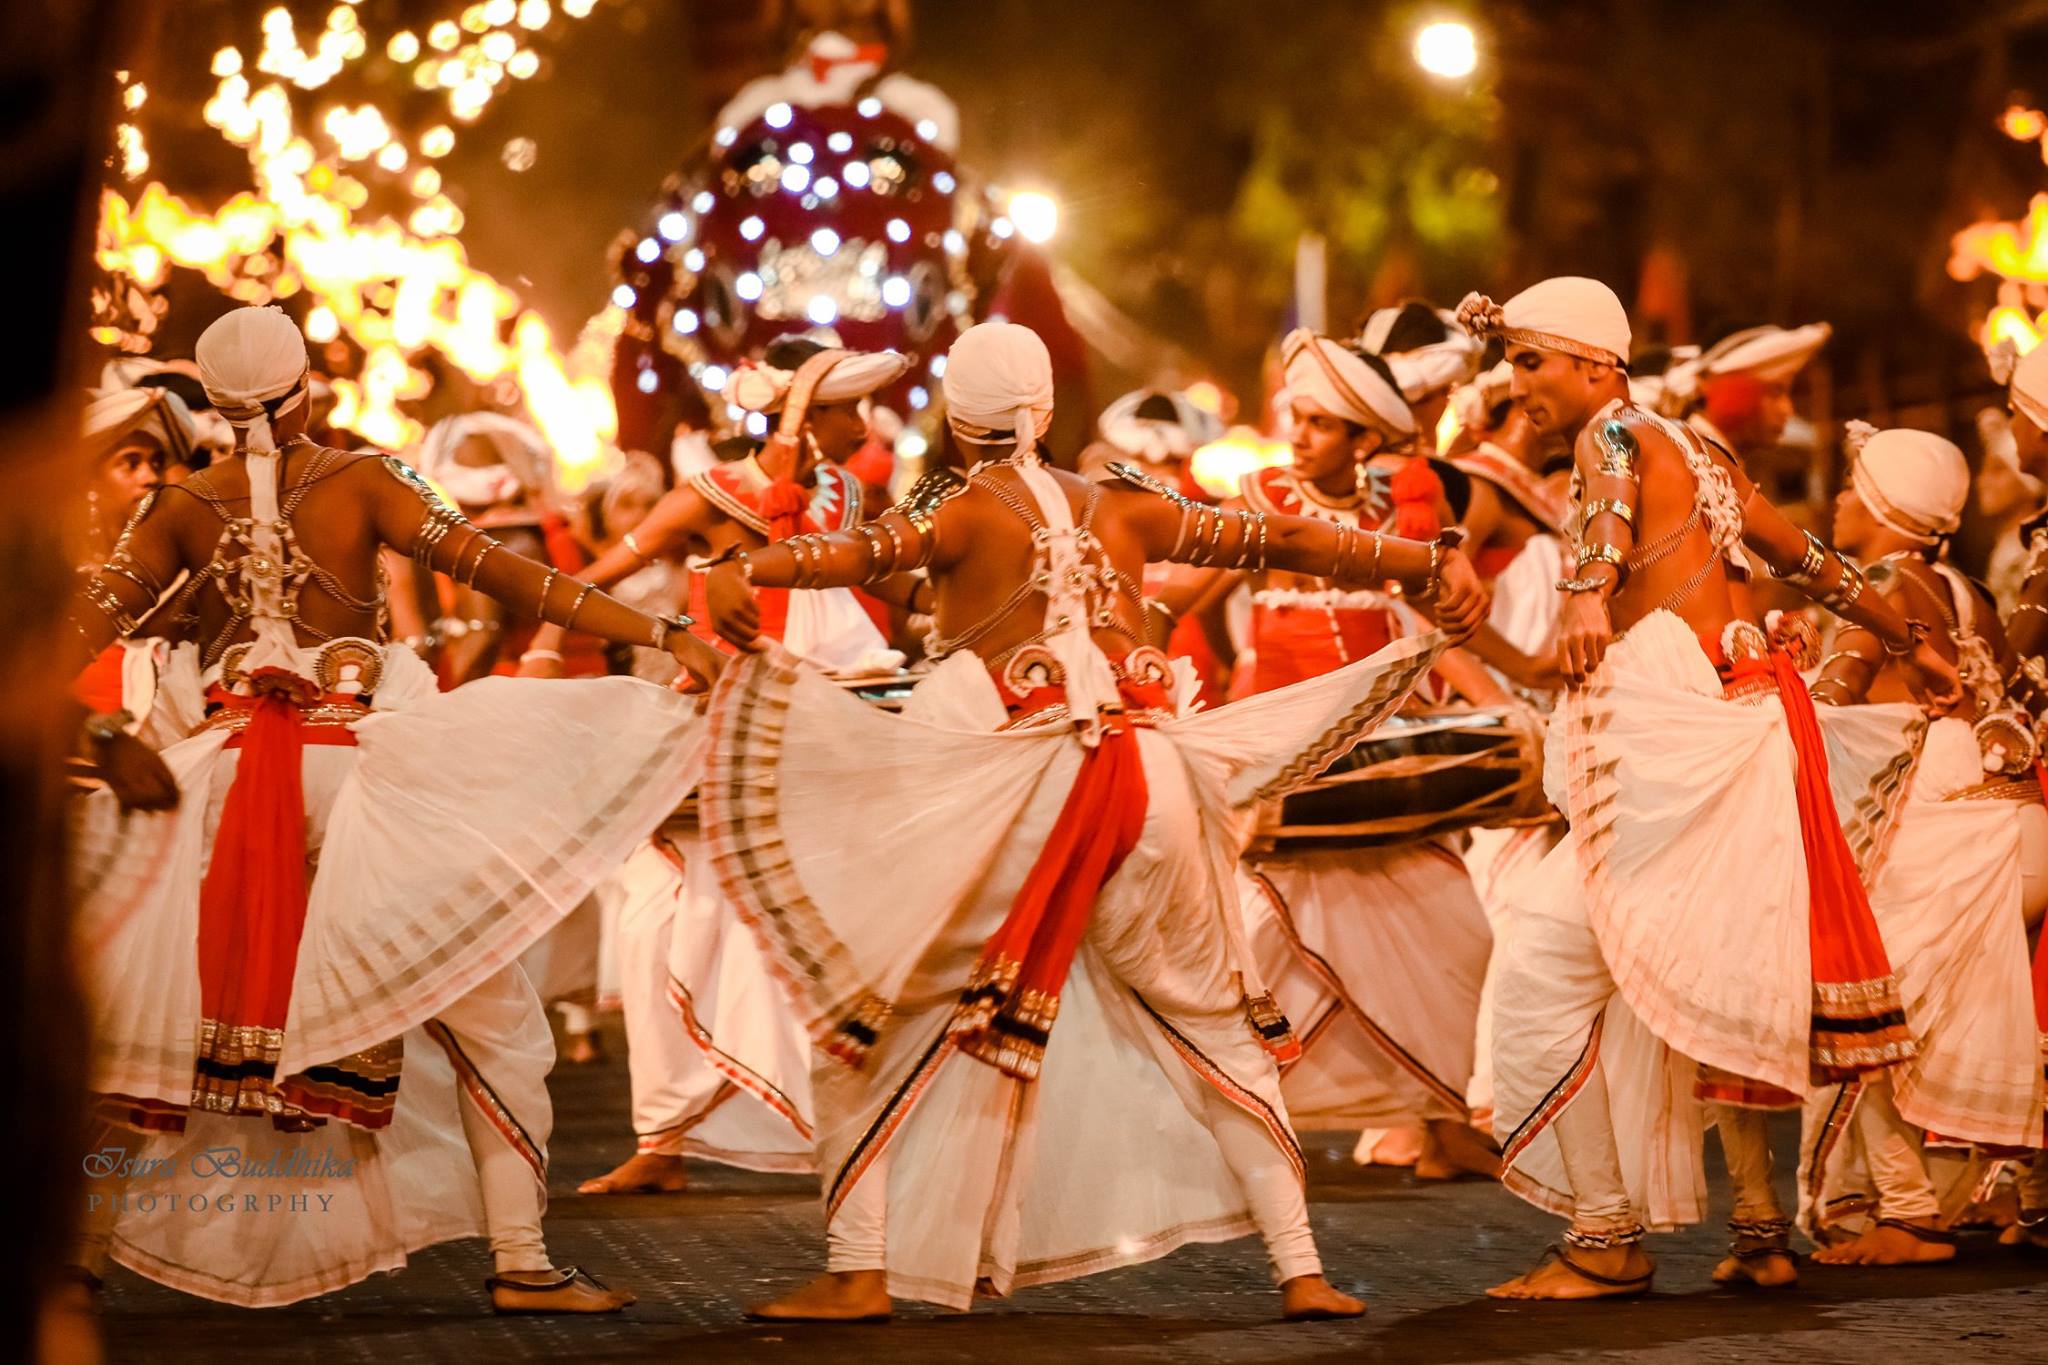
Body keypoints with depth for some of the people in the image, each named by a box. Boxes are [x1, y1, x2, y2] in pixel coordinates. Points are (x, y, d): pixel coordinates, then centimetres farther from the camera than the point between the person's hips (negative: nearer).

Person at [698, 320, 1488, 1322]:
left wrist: (743, 570, -36)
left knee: (865, 1018, 9)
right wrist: (1429, 563, 23)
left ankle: (861, 1271, 0)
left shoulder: (962, 511, 1)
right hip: (1148, 784, 4)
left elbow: (863, 549, -20)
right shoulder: (1124, 507, 11)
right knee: (1221, 1030, 19)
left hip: (1004, 797, -4)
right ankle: (1301, 1269, 16)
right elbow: (1282, 539, 15)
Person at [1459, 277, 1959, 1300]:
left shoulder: (1613, 433, -3)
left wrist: (1587, 597, -47)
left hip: (1676, 730, -10)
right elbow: (1810, 562, 29)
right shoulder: (1696, 455, 22)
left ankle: (1609, 1240, -9)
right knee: (1696, 989, 17)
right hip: (1734, 720, 10)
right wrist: (1911, 646, 40)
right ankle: (1762, 1233, 20)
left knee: (1551, 967, -9)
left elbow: (1614, 506, -27)